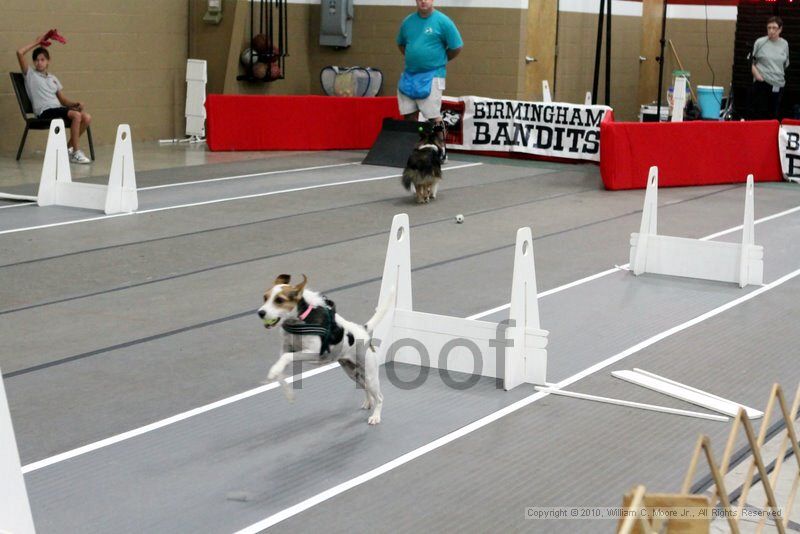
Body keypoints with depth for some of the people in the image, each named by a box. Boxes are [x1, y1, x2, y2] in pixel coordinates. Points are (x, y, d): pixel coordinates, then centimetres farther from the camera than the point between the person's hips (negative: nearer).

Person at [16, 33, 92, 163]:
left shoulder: (53, 78, 26)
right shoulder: (30, 74, 11)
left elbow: (62, 99, 21)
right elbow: (20, 53, -2)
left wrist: (75, 103, 0)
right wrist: (37, 42, 9)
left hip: (59, 109, 6)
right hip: (45, 112, -6)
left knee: (87, 117, -19)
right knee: (77, 115, -30)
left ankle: (69, 147, -3)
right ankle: (75, 153, -22)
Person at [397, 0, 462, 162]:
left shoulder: (443, 21, -6)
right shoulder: (408, 21, 9)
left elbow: (456, 47, -3)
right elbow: (401, 44, 25)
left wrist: (439, 60, 4)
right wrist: (413, 59, 13)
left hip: (432, 76, -5)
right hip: (409, 76, 5)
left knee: (434, 117, -6)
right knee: (409, 116, 8)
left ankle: (441, 151, 3)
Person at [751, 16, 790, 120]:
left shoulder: (784, 44, 6)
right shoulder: (760, 42, -3)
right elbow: (751, 61, 3)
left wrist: (781, 75, 15)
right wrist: (756, 74, -10)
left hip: (778, 84, 3)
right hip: (762, 83, -3)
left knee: (773, 115, 6)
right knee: (759, 114, -4)